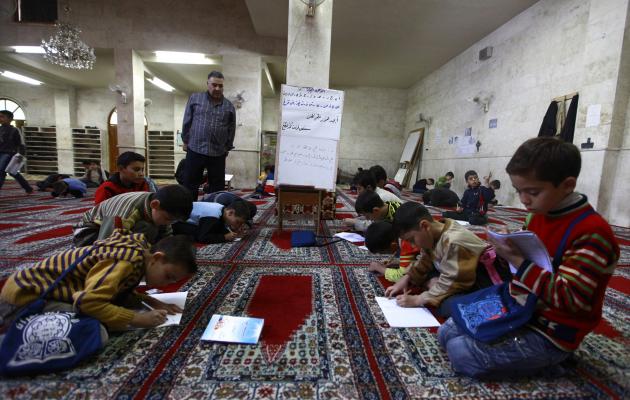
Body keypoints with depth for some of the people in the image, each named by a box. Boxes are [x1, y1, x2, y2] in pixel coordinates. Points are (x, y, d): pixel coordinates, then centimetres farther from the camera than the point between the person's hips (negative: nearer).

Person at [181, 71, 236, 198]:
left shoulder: (229, 106, 7)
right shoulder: (195, 98, 6)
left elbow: (231, 129, 11)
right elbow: (187, 121, 9)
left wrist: (227, 148, 10)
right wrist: (186, 141, 8)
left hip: (218, 154, 1)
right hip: (195, 150, -1)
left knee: (217, 187, 7)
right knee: (190, 185, 5)